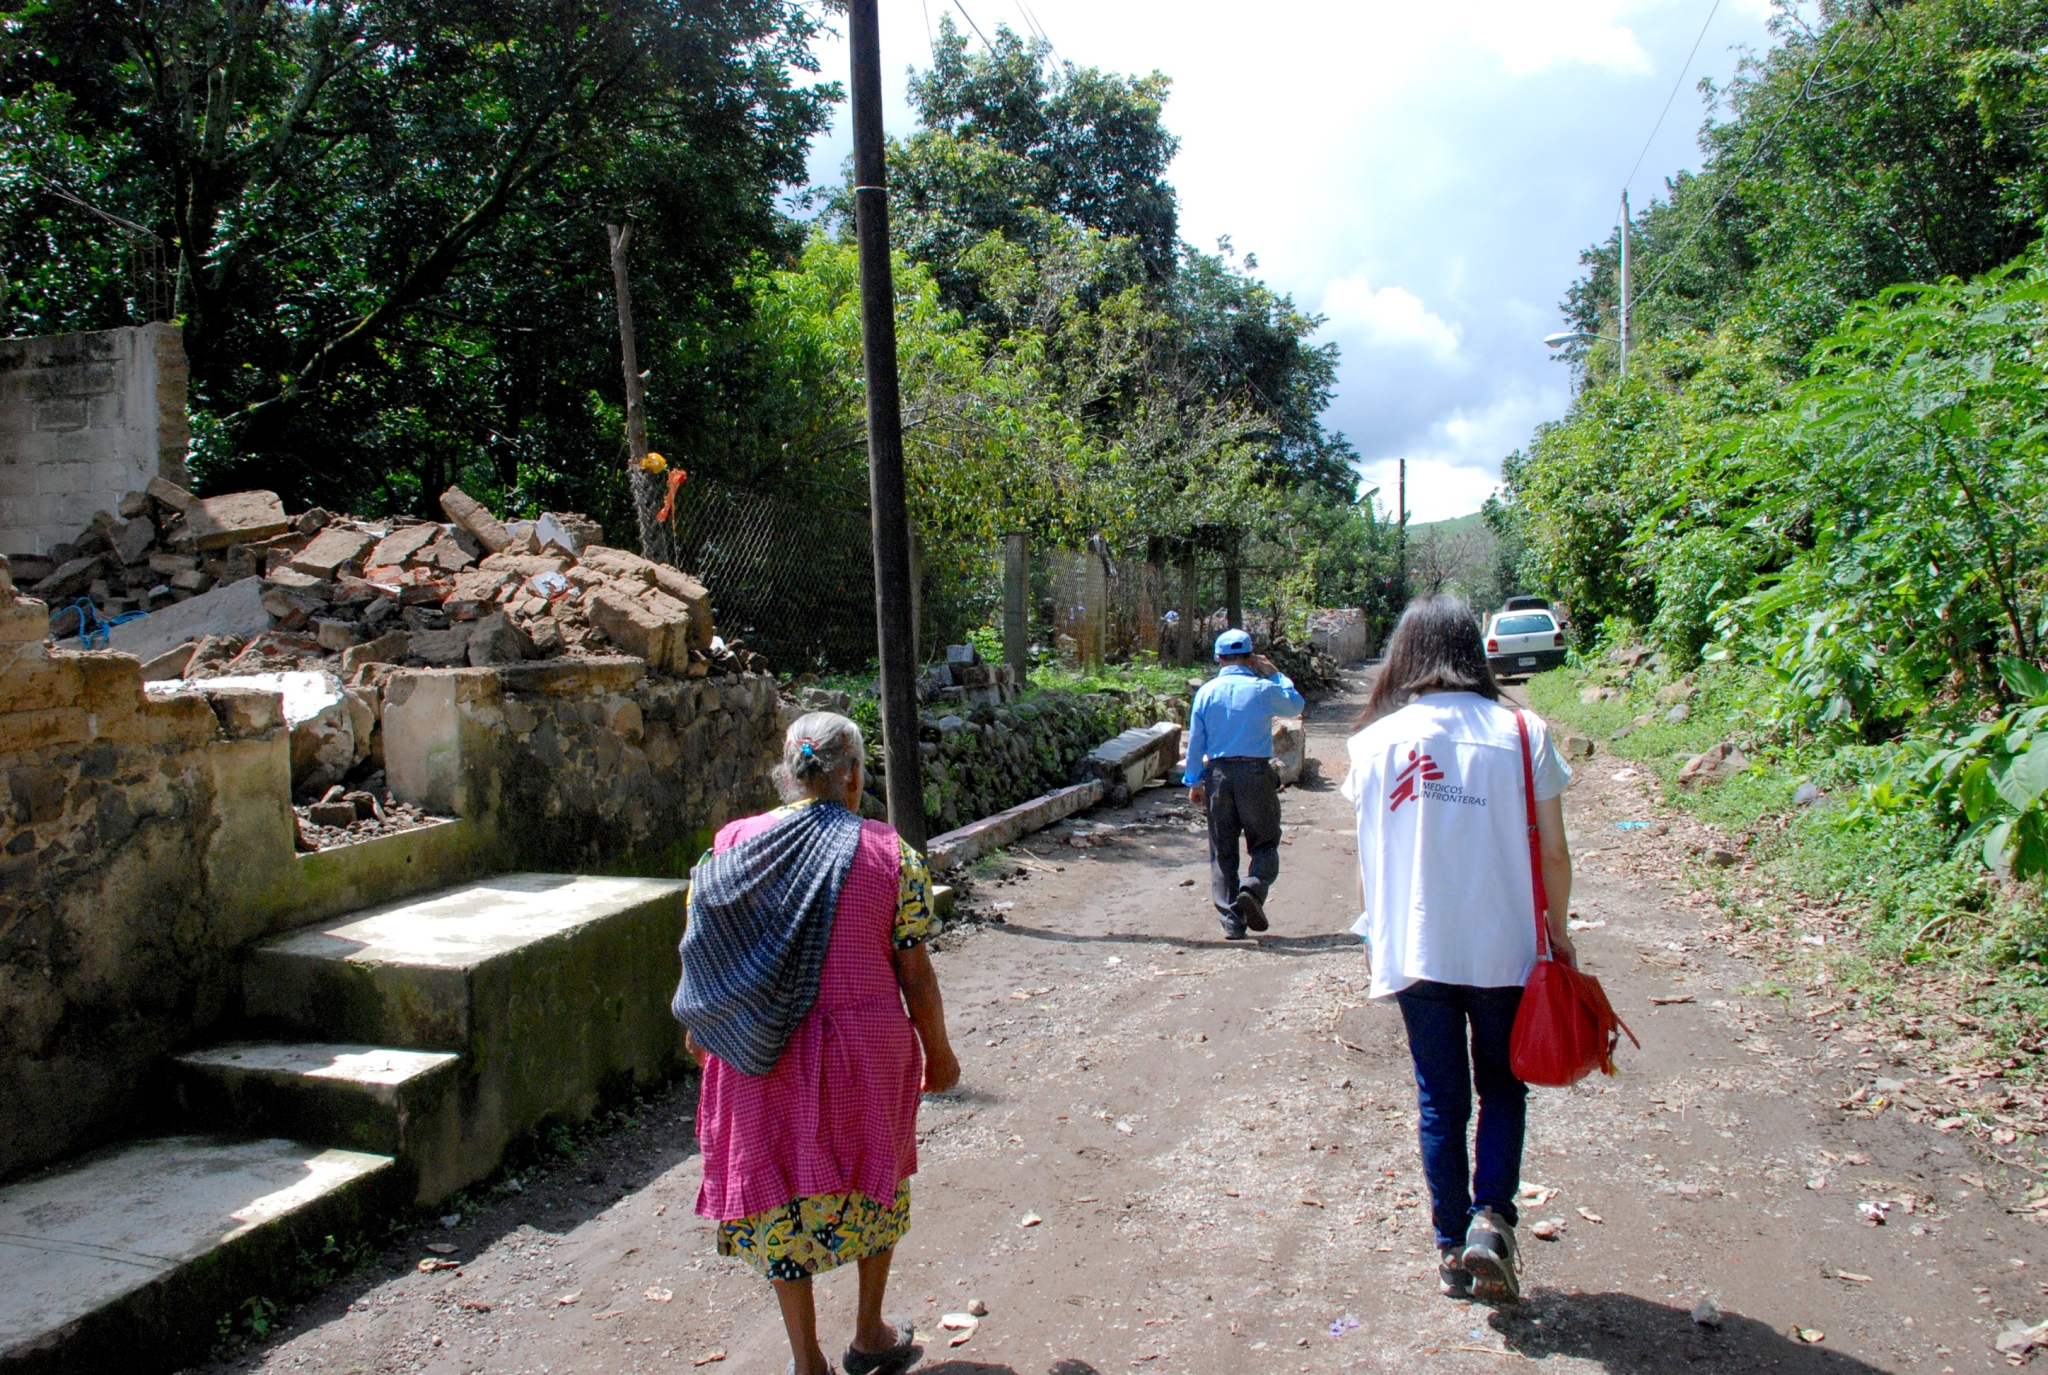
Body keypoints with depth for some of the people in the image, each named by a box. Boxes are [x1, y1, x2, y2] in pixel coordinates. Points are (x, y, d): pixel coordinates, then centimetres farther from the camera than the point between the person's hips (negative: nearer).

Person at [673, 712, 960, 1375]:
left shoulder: (733, 846, -6)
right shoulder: (890, 855, -10)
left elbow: (703, 952, 0)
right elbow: (915, 972, -6)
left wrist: (699, 1026, 18)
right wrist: (938, 1051, 8)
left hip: (764, 1056, 1)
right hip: (866, 1046, 0)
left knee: (781, 1190, 16)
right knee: (870, 1180, 22)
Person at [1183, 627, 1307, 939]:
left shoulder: (1206, 692, 2)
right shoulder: (1264, 689, -5)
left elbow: (1195, 742, 5)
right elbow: (1296, 705, 15)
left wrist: (1194, 782, 13)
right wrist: (1275, 674, 21)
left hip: (1218, 775, 3)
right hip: (1256, 773, -2)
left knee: (1222, 851, 9)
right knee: (1264, 843, 9)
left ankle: (1231, 922, 8)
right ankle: (1253, 889, -19)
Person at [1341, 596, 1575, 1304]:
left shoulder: (1376, 740, -4)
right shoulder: (1523, 733, -6)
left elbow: (1368, 858, 0)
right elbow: (1552, 853, -3)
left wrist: (1373, 932, 15)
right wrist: (1558, 928, 12)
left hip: (1414, 949, 1)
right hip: (1503, 946, 0)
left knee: (1440, 1098, 14)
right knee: (1501, 1087, 19)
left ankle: (1452, 1246, 21)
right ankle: (1490, 1216, 2)